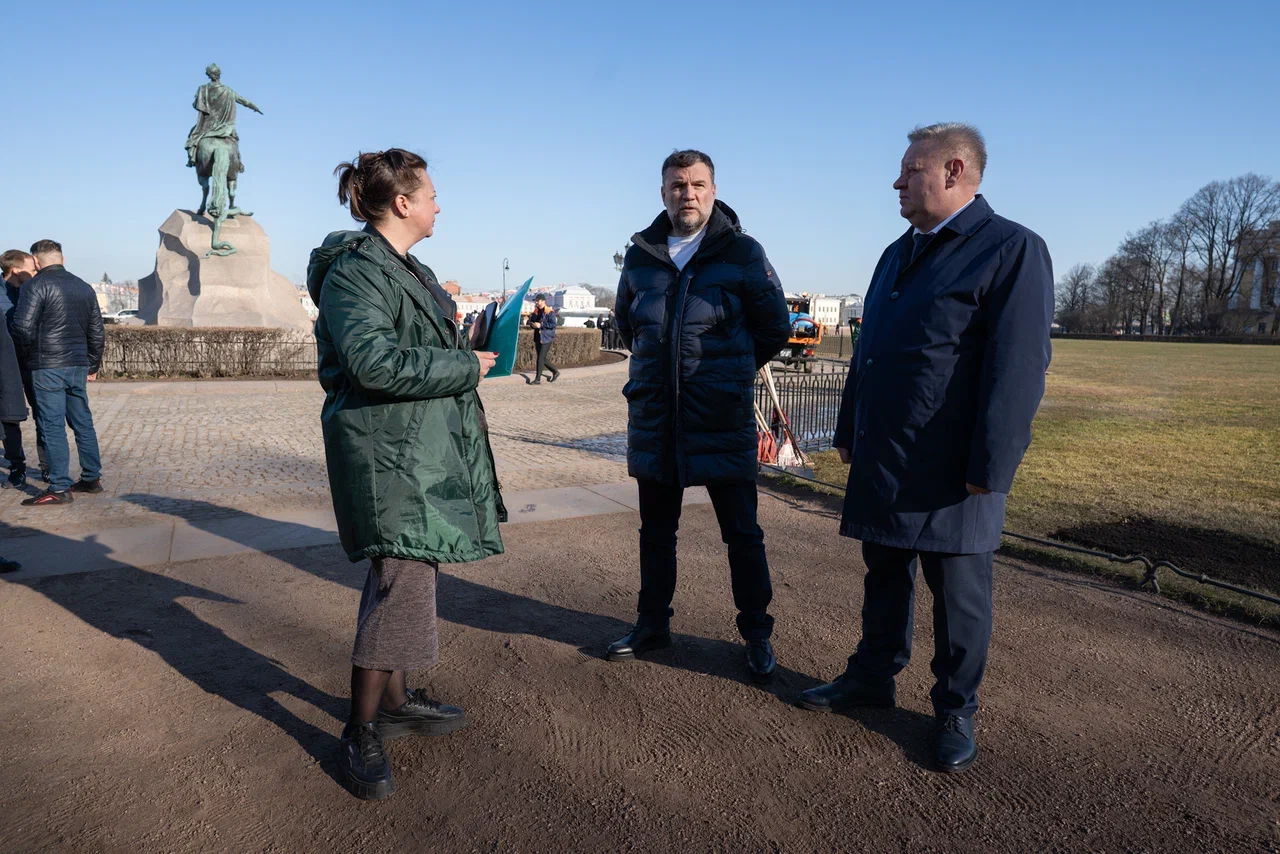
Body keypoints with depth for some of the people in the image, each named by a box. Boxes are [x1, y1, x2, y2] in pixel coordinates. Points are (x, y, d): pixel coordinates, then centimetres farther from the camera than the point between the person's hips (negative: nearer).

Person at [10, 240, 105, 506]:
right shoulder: (84, 287, 12)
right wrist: (93, 365, 22)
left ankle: (59, 489, -2)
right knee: (83, 423, 14)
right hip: (78, 366, 6)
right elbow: (97, 332, 15)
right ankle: (91, 478, 21)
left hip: (47, 367, -6)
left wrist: (33, 349, 2)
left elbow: (23, 326, -17)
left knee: (52, 427, -4)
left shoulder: (36, 285, -7)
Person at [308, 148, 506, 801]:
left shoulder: (409, 270, 19)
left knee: (403, 576, 16)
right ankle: (362, 734, 5)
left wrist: (458, 341, 15)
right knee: (403, 583, -9)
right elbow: (372, 360, -26)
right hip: (387, 450, -10)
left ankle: (394, 700, 31)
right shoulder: (355, 269, -13)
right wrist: (465, 367, -19)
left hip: (424, 447, 10)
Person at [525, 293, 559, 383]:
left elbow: (553, 324, -18)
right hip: (538, 338, 8)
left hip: (546, 338, -8)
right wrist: (532, 324, -2)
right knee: (542, 359, 12)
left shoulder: (550, 311, -11)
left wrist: (541, 325, -20)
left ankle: (538, 379, -3)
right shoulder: (536, 311, 13)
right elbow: (532, 321, 22)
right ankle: (555, 372, 30)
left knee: (540, 358, -9)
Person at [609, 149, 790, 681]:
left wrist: (730, 371, 8)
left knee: (741, 532, 5)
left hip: (722, 419, -3)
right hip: (653, 419, 4)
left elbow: (775, 327, 6)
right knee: (655, 530, 14)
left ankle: (757, 635, 20)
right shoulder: (640, 255, 7)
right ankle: (652, 625, 31)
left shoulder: (742, 253, -3)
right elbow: (624, 320, 24)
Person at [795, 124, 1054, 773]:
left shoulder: (1012, 250, -10)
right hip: (882, 464, 7)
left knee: (958, 595, 7)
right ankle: (873, 677, 35)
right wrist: (849, 432, 18)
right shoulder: (898, 254, 15)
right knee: (885, 577, 18)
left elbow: (1018, 369, -17)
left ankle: (955, 711, 25)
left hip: (951, 473, -7)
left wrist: (989, 469, -19)